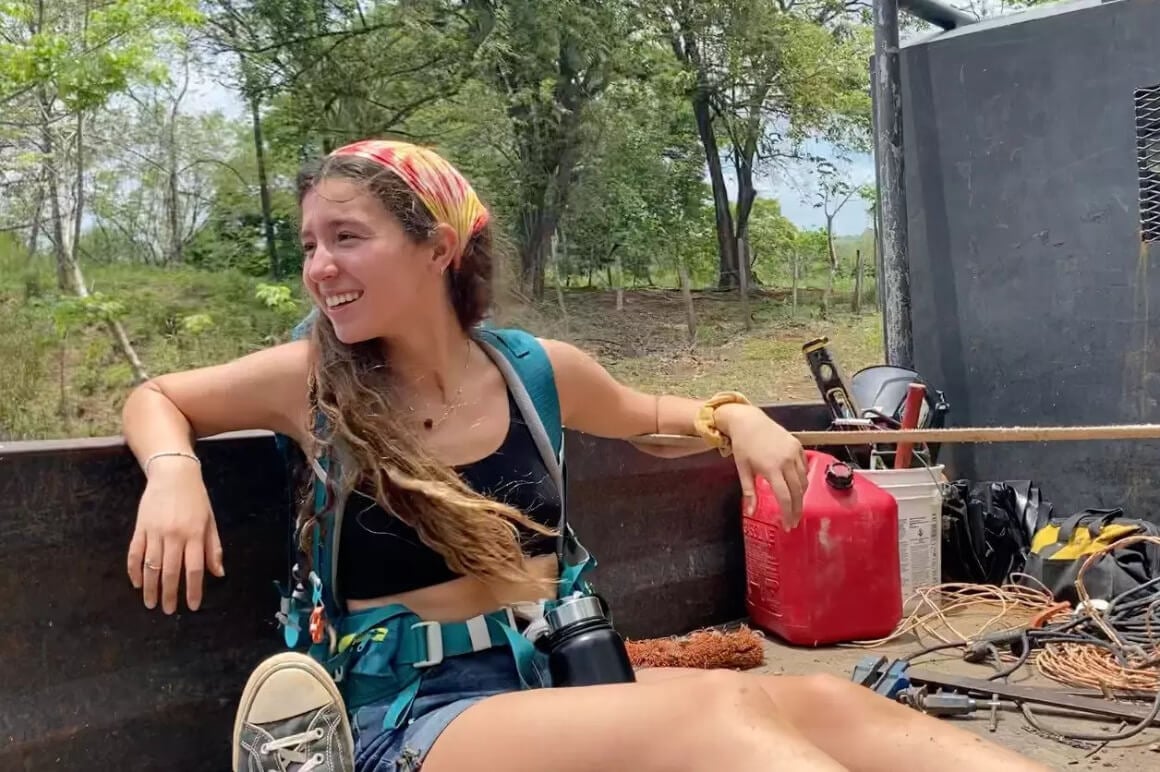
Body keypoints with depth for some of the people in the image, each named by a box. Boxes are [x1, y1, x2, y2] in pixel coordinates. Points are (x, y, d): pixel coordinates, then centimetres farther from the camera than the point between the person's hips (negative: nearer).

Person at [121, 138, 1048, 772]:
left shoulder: (539, 370, 4)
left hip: (560, 683, 4)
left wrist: (734, 416, 3)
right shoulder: (310, 381, -3)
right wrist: (174, 472, -10)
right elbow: (157, 398, 14)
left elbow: (644, 413, 24)